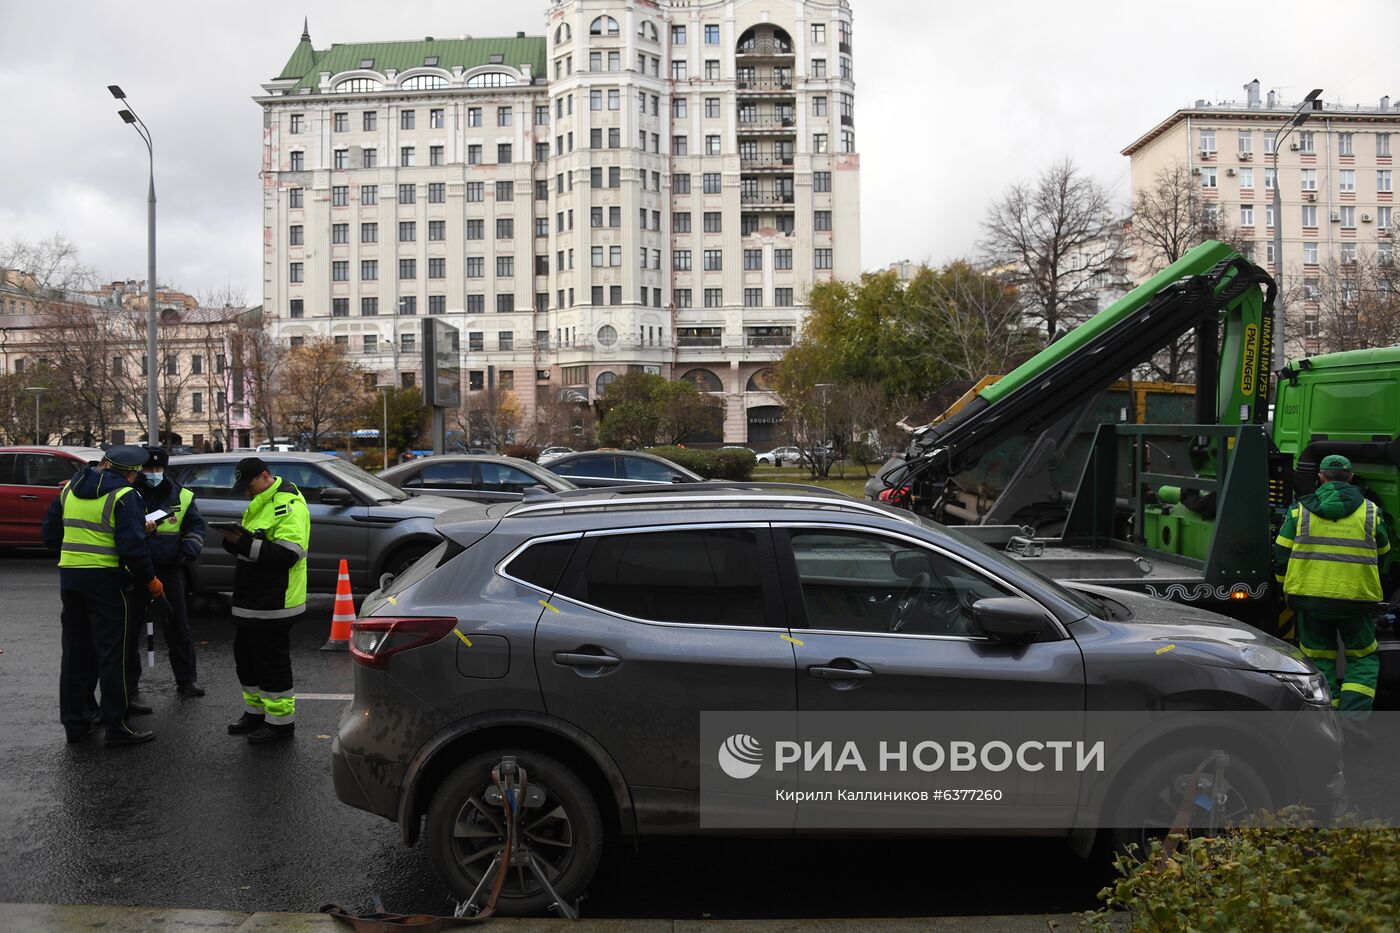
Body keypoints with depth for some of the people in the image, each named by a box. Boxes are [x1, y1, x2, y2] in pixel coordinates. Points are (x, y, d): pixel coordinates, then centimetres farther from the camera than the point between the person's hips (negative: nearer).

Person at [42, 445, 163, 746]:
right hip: (107, 579, -7)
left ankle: (75, 722, 22)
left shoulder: (69, 489, 11)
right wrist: (150, 580, -8)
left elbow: (51, 533, 16)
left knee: (76, 652, 15)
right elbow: (132, 546, -19)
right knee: (112, 653, -1)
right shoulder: (124, 496, -12)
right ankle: (116, 727, 3)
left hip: (69, 576, 7)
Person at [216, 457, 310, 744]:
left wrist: (244, 542, -26)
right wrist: (233, 539, 0)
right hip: (250, 602, 10)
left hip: (274, 604, -10)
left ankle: (281, 721, 10)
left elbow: (287, 554, -25)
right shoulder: (260, 503, 17)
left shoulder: (289, 504, -16)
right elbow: (252, 545, 22)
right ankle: (256, 712, 33)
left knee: (272, 663, -2)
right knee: (246, 657, 18)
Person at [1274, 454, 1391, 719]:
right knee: (1363, 658, 15)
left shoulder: (1301, 509, 3)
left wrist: (1288, 584, 20)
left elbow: (1282, 552, 3)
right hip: (1357, 598, 0)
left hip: (1310, 597, 0)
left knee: (1319, 658, 11)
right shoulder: (1370, 511, 5)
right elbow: (1383, 552, 16)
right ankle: (1353, 713, -2)